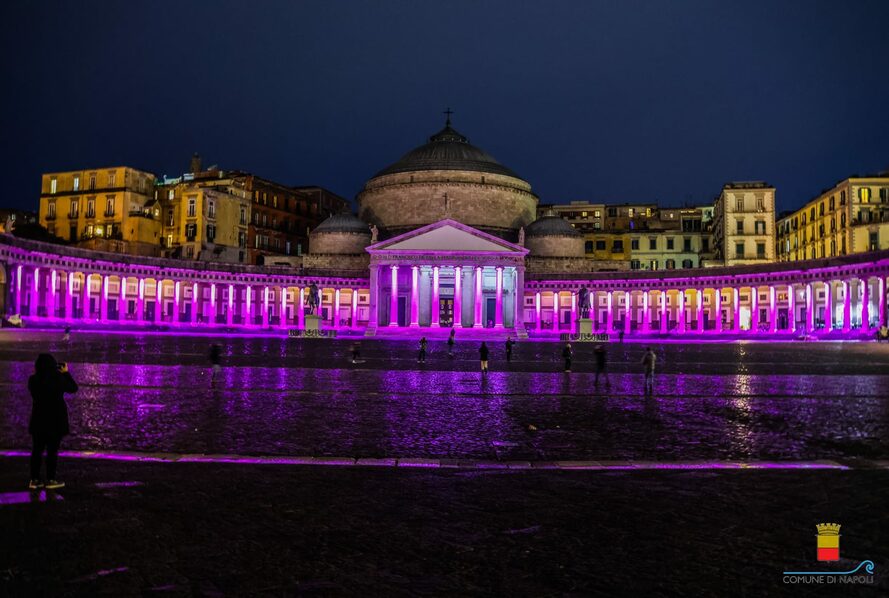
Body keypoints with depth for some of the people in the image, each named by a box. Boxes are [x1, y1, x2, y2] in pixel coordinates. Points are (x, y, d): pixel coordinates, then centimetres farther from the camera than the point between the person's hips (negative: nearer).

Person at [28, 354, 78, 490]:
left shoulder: (33, 380, -5)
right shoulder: (59, 379, -14)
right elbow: (74, 388, 0)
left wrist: (38, 372, 14)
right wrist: (66, 373, 9)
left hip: (39, 420, 4)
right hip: (56, 420, -4)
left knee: (37, 449, 12)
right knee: (52, 450, 3)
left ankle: (34, 480, 15)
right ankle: (50, 480, 7)